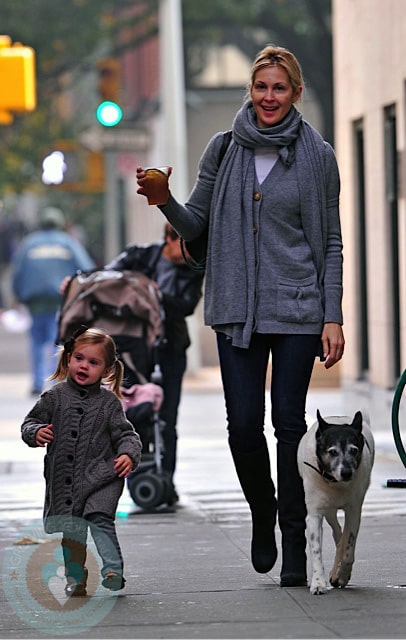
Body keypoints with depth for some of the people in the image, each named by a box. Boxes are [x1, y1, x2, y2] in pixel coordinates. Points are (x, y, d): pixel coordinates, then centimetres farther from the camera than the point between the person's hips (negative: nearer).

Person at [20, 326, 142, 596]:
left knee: (100, 518, -22)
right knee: (71, 532, 10)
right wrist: (36, 433, -14)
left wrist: (128, 455, -17)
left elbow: (126, 434, 3)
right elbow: (30, 423, 9)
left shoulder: (109, 402, 2)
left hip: (101, 476, -2)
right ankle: (76, 579, 24)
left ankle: (113, 570, -22)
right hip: (63, 480, 3)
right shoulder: (55, 396, 4)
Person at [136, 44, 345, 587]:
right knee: (243, 424, -5)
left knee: (289, 422, -3)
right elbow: (196, 225, 11)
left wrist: (333, 318, -3)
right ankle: (262, 512, 23)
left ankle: (294, 542, 7)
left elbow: (331, 244, 4)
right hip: (237, 308, 2)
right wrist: (163, 200, -10)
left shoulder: (317, 155, 2)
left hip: (298, 308, -1)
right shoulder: (224, 149, 6)